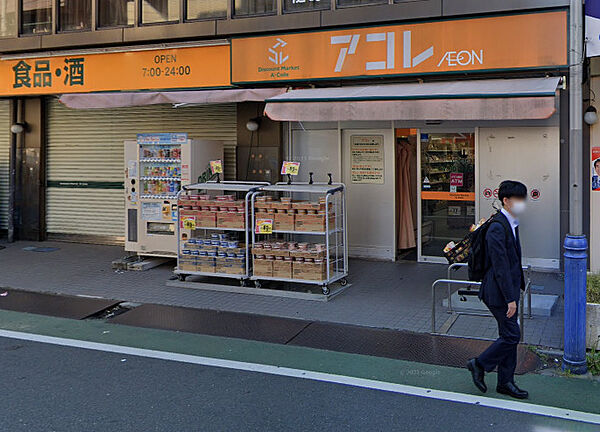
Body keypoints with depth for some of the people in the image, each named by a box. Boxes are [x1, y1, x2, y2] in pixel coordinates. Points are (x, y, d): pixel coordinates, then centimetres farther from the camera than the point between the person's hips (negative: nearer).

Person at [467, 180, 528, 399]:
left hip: (509, 288, 10)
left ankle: (505, 382, 23)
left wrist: (517, 288, 19)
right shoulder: (497, 228, -20)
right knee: (511, 336, -5)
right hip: (499, 291, -10)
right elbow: (500, 266, -22)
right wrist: (510, 298, -21)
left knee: (509, 335, 13)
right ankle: (479, 365, 14)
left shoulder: (511, 224, 11)